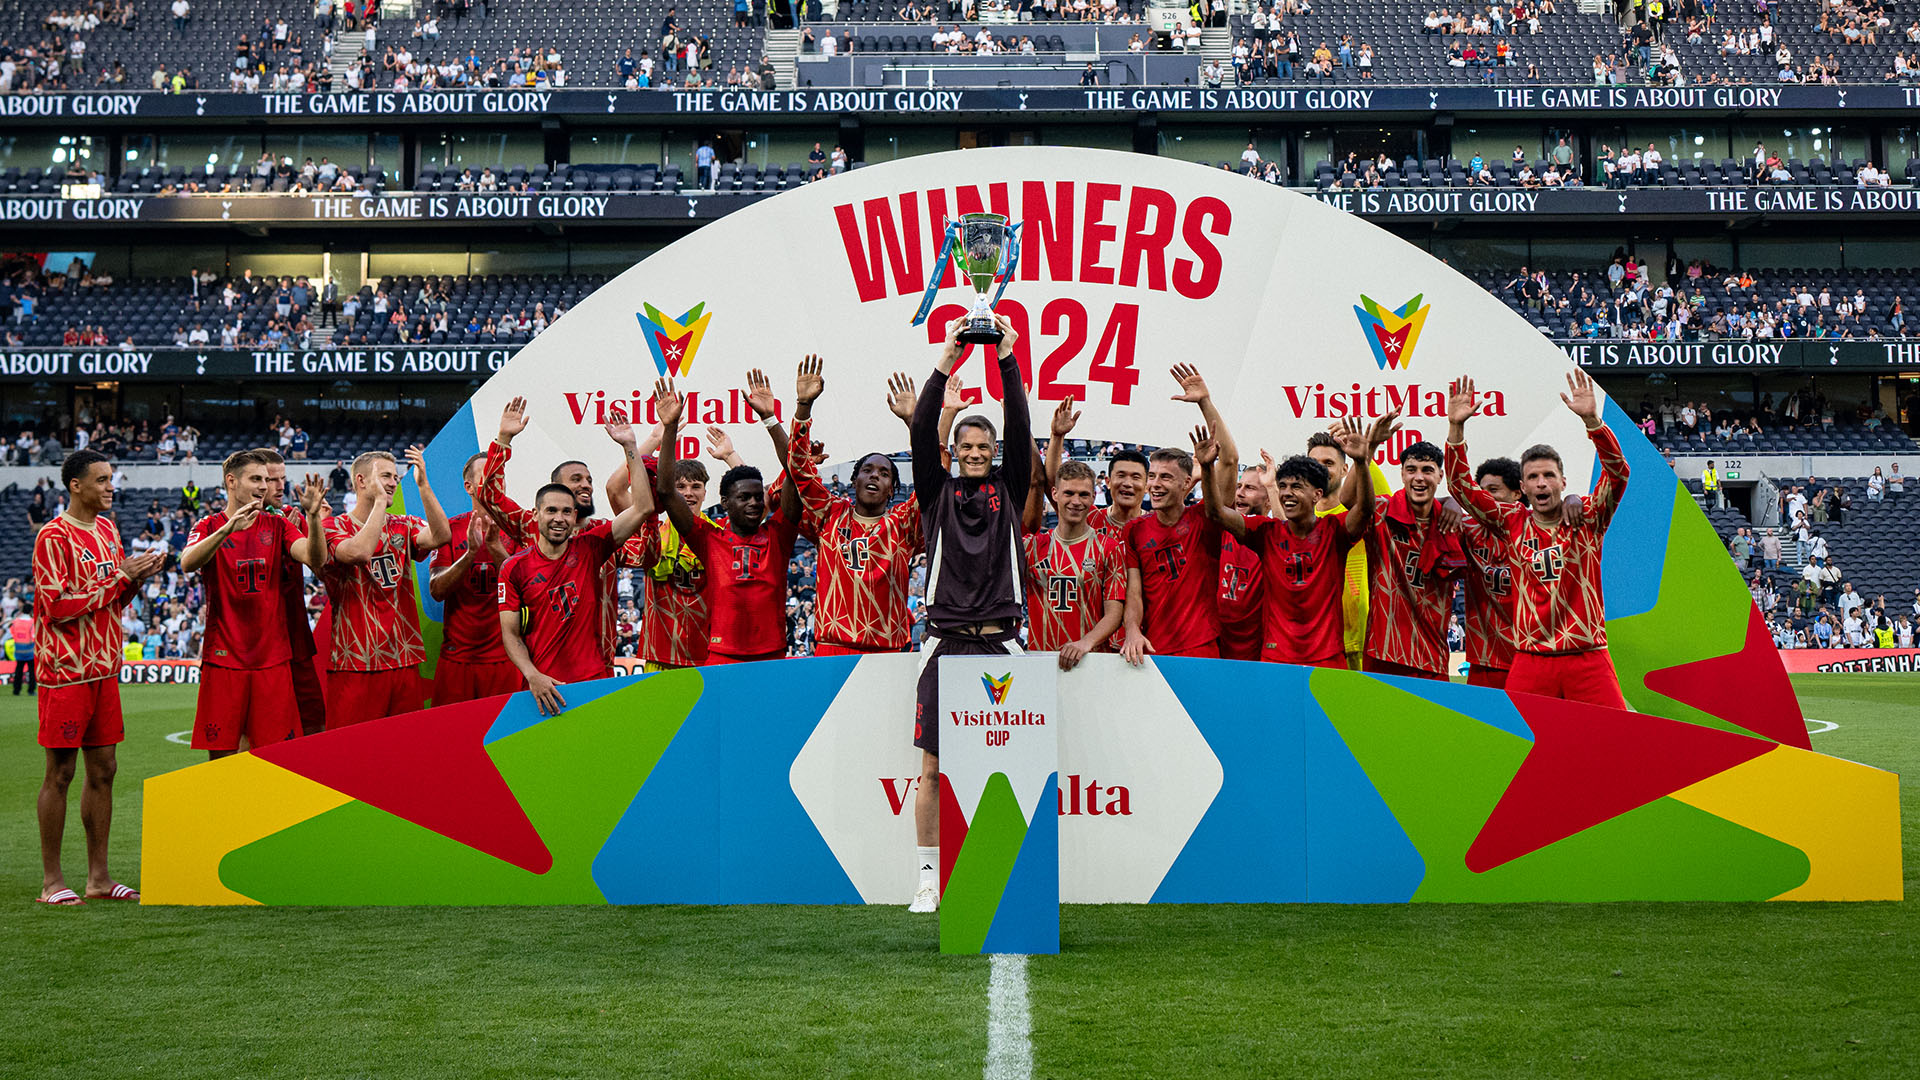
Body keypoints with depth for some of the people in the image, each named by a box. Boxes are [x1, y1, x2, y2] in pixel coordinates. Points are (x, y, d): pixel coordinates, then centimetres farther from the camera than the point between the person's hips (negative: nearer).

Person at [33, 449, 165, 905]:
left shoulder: (107, 529, 14)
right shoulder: (54, 536, -11)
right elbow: (57, 606, -18)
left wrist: (137, 579, 0)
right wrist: (119, 576, -16)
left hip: (103, 669, 8)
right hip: (66, 671, -8)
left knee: (103, 769, 9)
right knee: (60, 772, -3)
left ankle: (98, 876, 15)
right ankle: (51, 881, 4)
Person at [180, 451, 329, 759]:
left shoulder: (277, 526, 9)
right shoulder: (209, 527, 3)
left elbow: (316, 559, -7)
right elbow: (187, 563, -19)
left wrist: (313, 516, -23)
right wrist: (228, 528, -32)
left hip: (273, 660, 2)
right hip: (223, 658, -2)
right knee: (221, 754, 0)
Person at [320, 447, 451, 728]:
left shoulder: (403, 527, 13)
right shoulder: (334, 528, -1)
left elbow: (440, 536, -7)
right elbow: (359, 552, -23)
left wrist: (423, 485, -13)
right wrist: (380, 500, -17)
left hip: (405, 662, 5)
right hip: (356, 666, -5)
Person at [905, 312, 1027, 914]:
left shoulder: (1008, 490, 12)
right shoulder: (938, 492, 10)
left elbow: (1021, 433, 0)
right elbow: (922, 434, -2)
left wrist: (1008, 362, -8)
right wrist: (945, 364, -9)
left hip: (1000, 643, 1)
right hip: (945, 642, 0)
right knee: (934, 767, 0)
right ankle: (929, 880, 5)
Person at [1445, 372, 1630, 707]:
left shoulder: (1587, 521, 5)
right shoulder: (1512, 523, 8)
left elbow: (1617, 472, -8)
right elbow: (1462, 487, 4)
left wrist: (1592, 420, -21)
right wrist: (1456, 428, -8)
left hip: (1588, 658, 0)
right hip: (1531, 662, 1)